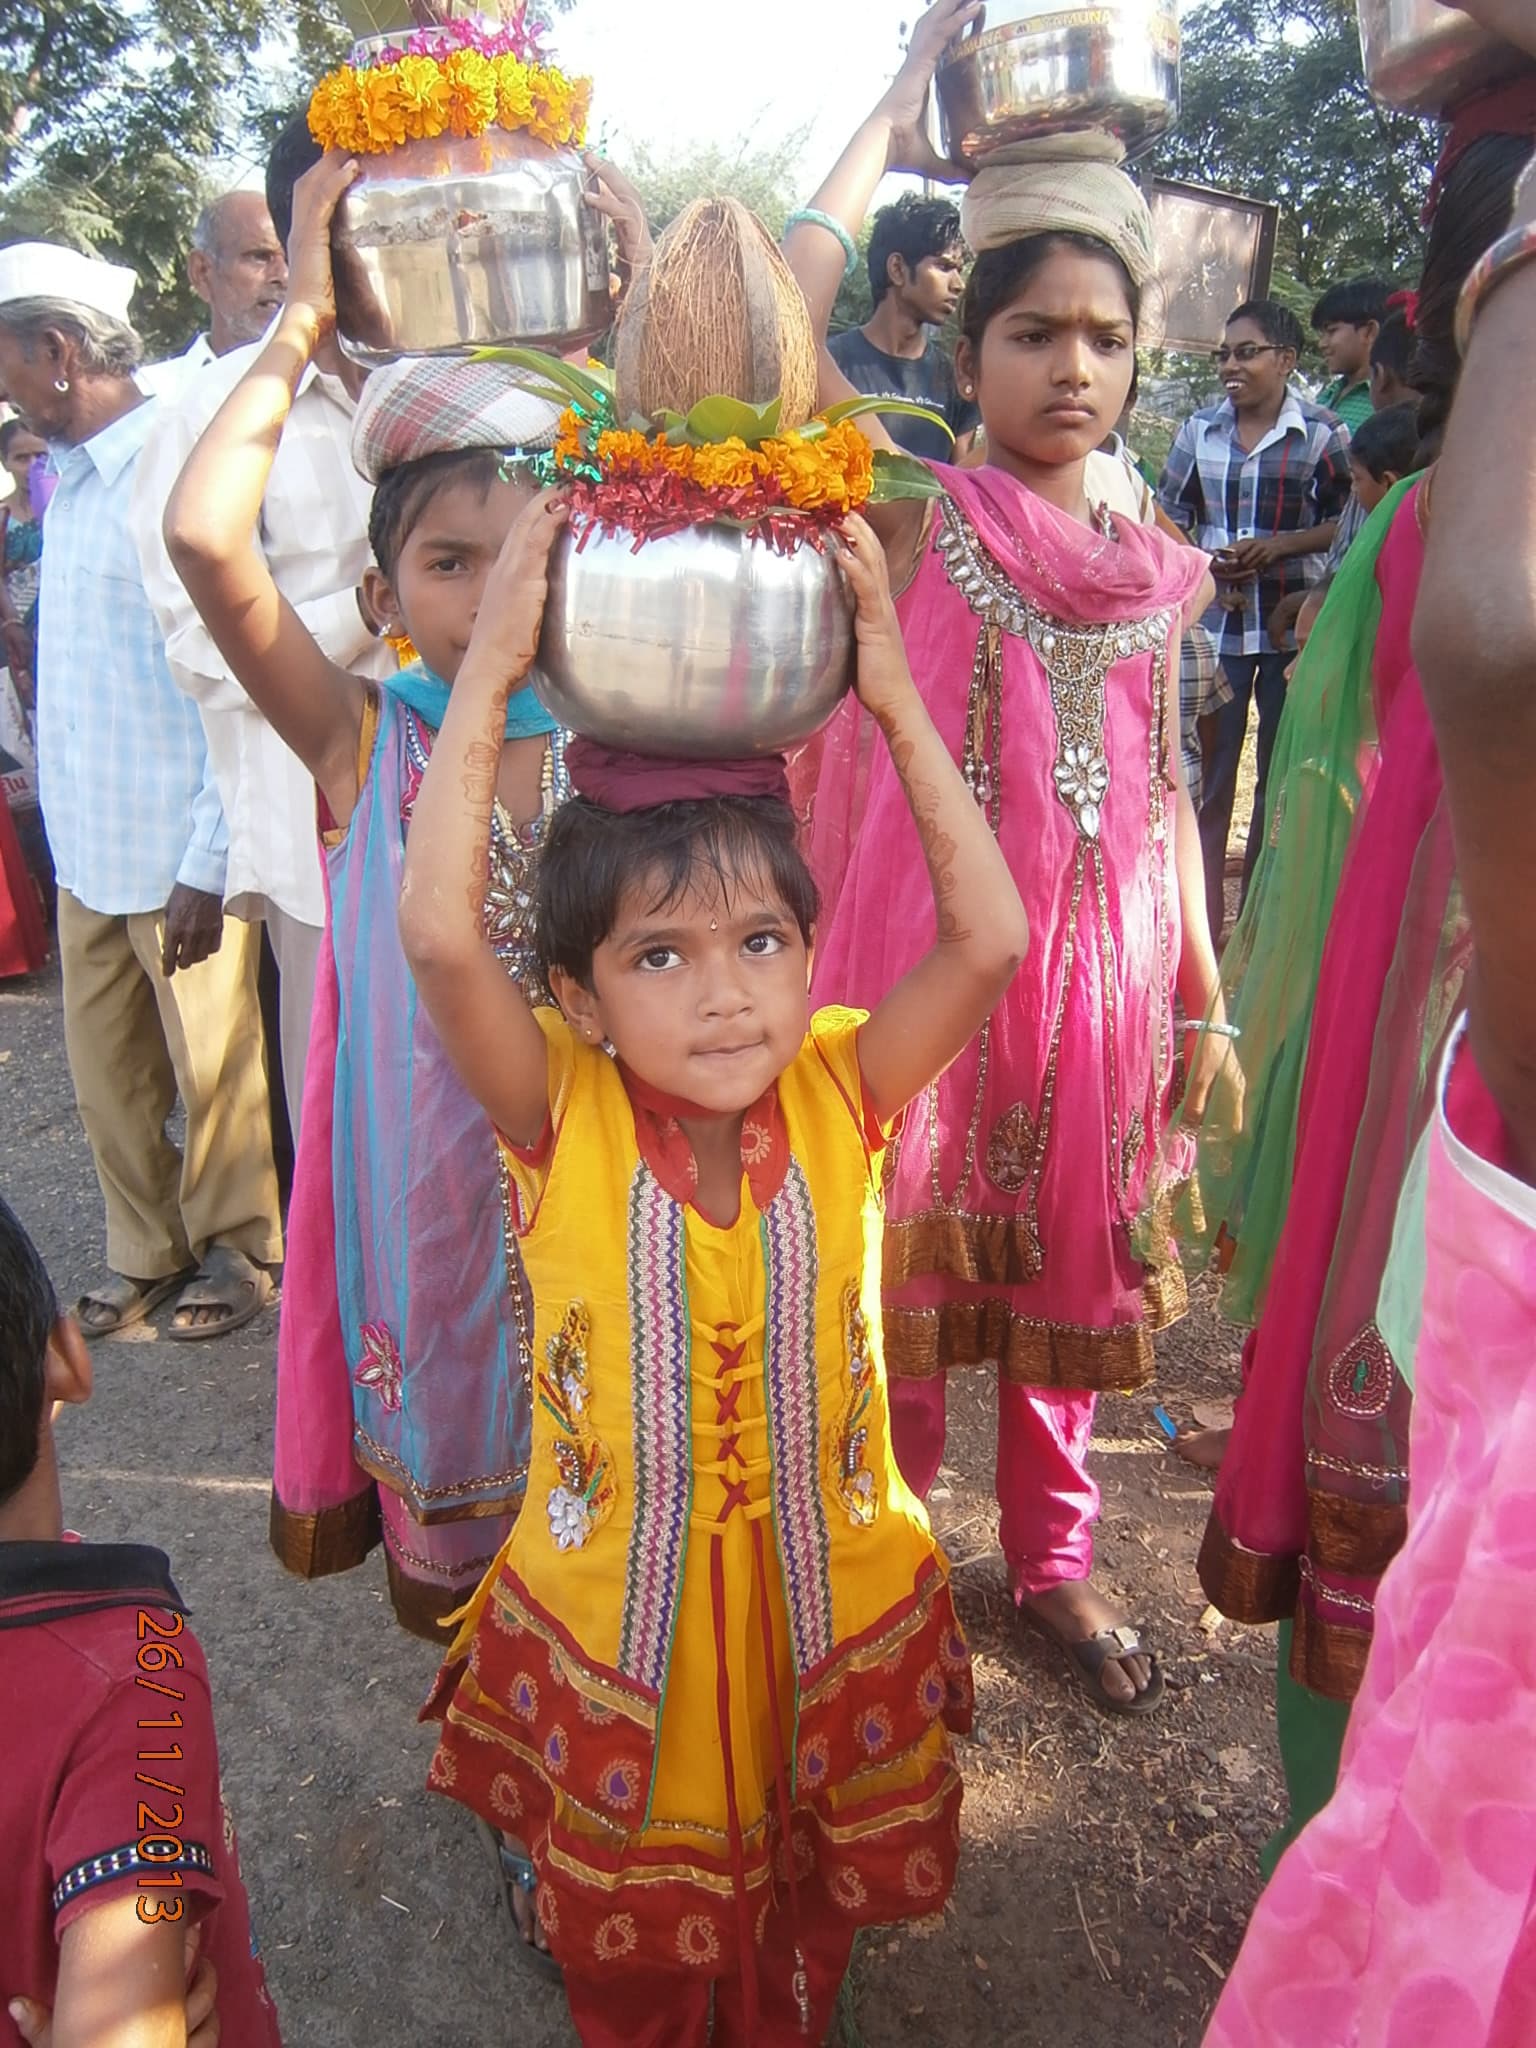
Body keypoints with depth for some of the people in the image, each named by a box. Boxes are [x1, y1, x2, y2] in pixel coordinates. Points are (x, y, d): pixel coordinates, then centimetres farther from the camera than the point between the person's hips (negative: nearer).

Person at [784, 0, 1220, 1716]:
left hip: (1097, 967, 4)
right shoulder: (922, 519, -3)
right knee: (904, 1269, 7)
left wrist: (1204, 994, 12)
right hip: (929, 958, -4)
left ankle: (1053, 1558, 35)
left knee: (1068, 1267, 15)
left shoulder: (1160, 570, 9)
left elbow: (1168, 793, 13)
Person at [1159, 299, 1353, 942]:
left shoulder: (1322, 434, -2)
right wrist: (1206, 562, -8)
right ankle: (1204, 927, 12)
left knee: (1282, 775, 8)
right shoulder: (1200, 427, 6)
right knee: (1207, 775, 3)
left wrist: (1278, 546, -15)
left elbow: (1348, 523, 1)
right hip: (1214, 624, 1)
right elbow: (1168, 514, 10)